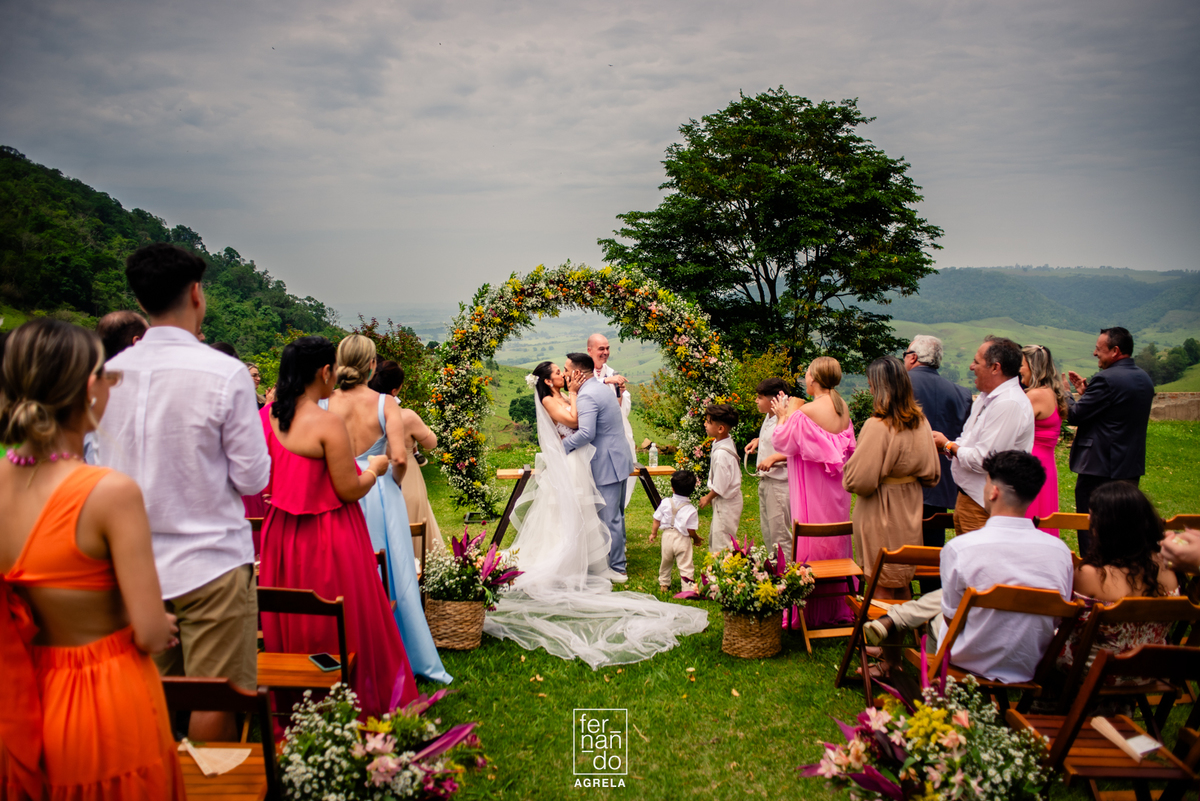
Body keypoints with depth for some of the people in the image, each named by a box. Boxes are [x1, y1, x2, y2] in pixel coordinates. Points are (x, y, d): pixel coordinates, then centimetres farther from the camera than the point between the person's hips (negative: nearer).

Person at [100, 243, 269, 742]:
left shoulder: (111, 372, 0)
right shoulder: (225, 374, -16)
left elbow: (108, 468, 10)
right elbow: (253, 478, -10)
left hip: (137, 563, 6)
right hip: (211, 562, -5)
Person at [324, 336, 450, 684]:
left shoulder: (324, 404, -5)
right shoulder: (385, 404, -9)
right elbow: (400, 459, -16)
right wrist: (395, 481, 4)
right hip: (379, 494, -1)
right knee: (391, 575, 10)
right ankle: (397, 655, 21)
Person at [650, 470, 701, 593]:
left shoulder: (665, 503, -6)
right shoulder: (691, 510, -14)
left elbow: (657, 520, 1)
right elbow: (691, 530, -12)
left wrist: (653, 533, 18)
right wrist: (696, 538, 9)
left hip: (667, 536, 4)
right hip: (683, 539, -4)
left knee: (666, 561, 23)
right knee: (685, 564, 3)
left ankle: (664, 584, 39)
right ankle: (688, 588, 2)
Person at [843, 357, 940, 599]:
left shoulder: (877, 426, -22)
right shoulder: (921, 422, -1)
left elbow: (859, 481, -21)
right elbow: (932, 474, 9)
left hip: (880, 514, -7)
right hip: (909, 512, 7)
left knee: (881, 588, 4)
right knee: (902, 584, 19)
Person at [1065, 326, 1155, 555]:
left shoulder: (1106, 379, -19)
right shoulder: (1144, 379, 10)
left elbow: (1075, 416, -16)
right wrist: (1085, 391, 13)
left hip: (1099, 468, -9)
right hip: (1132, 468, 9)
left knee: (1090, 527, -1)